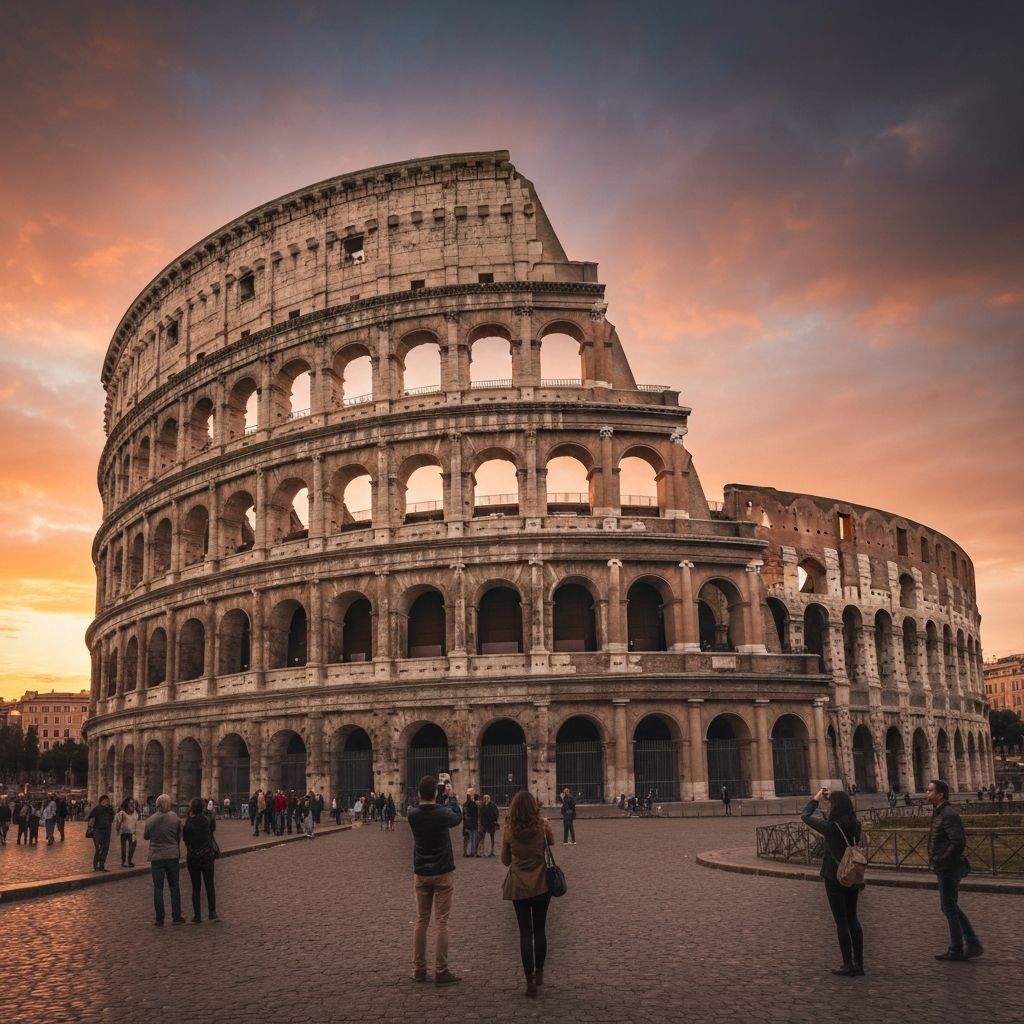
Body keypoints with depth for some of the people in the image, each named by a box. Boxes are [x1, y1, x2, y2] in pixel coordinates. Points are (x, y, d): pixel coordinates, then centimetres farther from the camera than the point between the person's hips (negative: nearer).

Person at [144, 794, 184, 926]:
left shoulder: (150, 820, -9)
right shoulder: (175, 818, -7)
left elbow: (146, 836, 8)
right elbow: (179, 837, 4)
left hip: (156, 857, -1)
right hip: (173, 855, 1)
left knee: (158, 888, 5)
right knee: (174, 886, 12)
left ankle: (159, 920, 6)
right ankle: (176, 917, 14)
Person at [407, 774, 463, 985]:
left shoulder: (413, 815, -8)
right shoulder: (442, 813, -18)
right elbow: (458, 818, 4)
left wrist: (442, 796, 14)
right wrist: (450, 797, 16)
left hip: (421, 874, 4)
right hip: (443, 874, -4)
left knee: (421, 921, 13)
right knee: (442, 922, 1)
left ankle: (419, 969, 18)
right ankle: (440, 971, 3)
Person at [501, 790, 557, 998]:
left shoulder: (510, 830, -7)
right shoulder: (542, 826, -8)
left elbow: (505, 860, 4)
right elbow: (551, 841, 13)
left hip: (518, 887, 0)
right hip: (541, 885, 0)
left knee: (525, 933, 4)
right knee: (539, 930, 16)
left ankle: (530, 981, 2)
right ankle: (539, 973, 28)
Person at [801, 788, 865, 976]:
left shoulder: (830, 827, -19)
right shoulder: (855, 825, -3)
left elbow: (805, 816, -6)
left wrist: (815, 799, 7)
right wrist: (832, 797, 21)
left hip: (834, 879, -6)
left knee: (841, 921, 3)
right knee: (852, 919, 16)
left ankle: (848, 965, 7)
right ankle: (859, 963, 20)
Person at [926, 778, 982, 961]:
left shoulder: (948, 815, -18)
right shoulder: (939, 813, 13)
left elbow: (958, 843, -26)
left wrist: (941, 862, -20)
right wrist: (936, 861, 14)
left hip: (948, 869, -10)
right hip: (945, 869, 10)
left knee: (949, 907, -1)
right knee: (952, 908, 15)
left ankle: (956, 949, 8)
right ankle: (973, 944, 18)